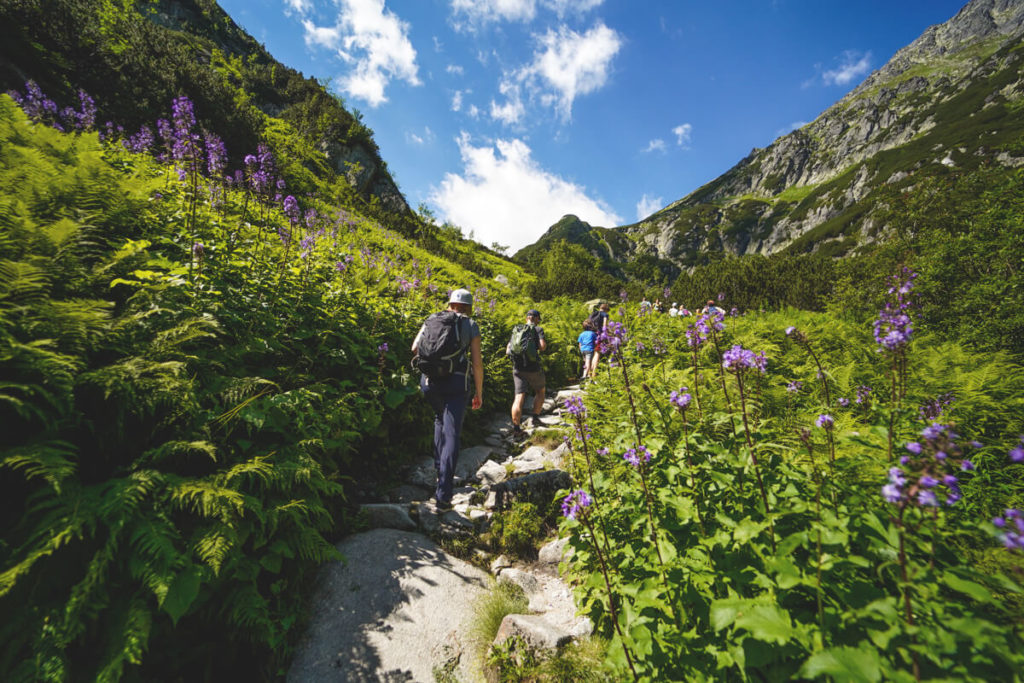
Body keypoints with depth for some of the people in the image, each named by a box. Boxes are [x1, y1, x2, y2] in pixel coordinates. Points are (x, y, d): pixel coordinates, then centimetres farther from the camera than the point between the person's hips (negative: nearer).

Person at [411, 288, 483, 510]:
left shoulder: (432, 319, 12)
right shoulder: (471, 326, 5)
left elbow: (415, 348, 5)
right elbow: (477, 363, 1)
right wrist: (479, 392, 9)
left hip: (429, 381, 3)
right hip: (456, 384, -3)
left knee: (440, 419, 30)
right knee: (451, 434, 0)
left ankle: (439, 468, 30)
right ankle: (443, 494, -5)